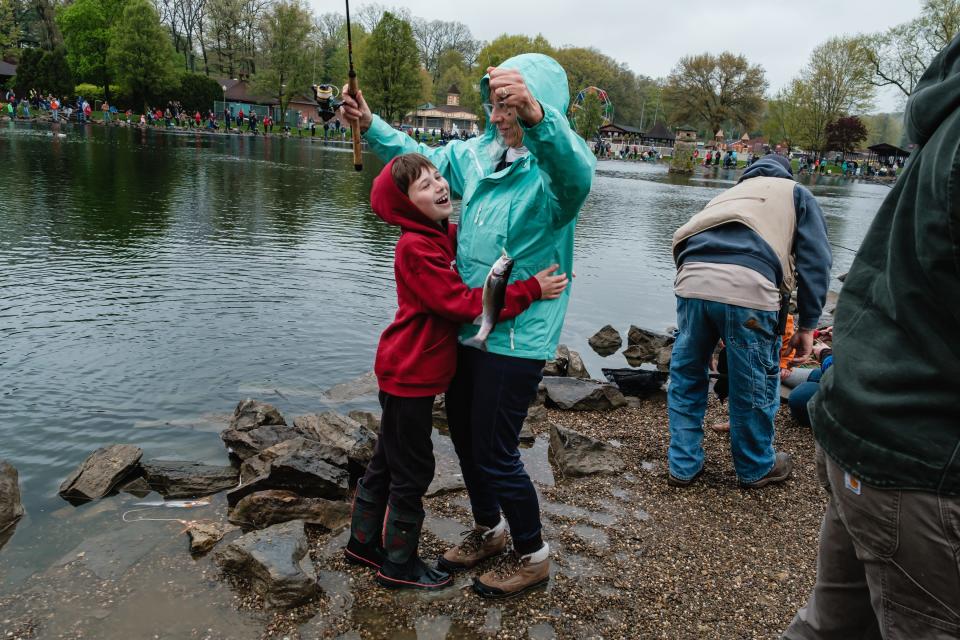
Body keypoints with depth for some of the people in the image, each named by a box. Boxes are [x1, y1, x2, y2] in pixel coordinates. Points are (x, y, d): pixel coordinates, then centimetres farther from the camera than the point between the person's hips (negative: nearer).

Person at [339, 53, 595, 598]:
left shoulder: (554, 166, -17)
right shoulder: (477, 153, 5)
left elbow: (577, 171, -42)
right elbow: (422, 157, 21)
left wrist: (535, 114, -59)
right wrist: (371, 125, 10)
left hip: (517, 337, -8)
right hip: (469, 325, 8)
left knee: (496, 453, 2)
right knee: (464, 433, 20)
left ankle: (534, 557, 28)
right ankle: (489, 530, 44)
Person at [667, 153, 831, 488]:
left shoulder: (729, 193, 38)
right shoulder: (796, 192, 27)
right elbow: (815, 261, 12)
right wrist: (807, 326, 14)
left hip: (691, 279, 4)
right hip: (747, 286, -4)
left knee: (686, 375, 18)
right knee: (754, 385, 13)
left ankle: (684, 465, 27)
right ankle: (756, 468, 32)